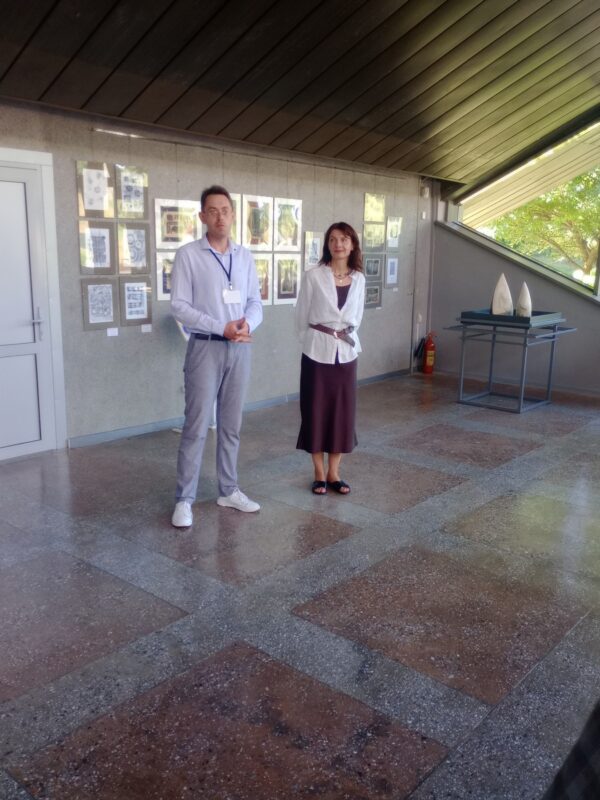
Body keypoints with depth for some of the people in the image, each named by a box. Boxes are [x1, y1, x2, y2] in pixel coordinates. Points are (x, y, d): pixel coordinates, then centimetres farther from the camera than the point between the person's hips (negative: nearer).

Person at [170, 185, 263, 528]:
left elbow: (256, 302, 10)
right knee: (197, 426, -3)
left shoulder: (245, 256, 10)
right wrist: (222, 328, -18)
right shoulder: (188, 255, -5)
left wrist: (247, 324, -13)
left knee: (232, 424, 12)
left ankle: (229, 490, 24)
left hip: (240, 349, 5)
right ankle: (184, 499, 7)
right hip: (206, 348, -4)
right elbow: (180, 306, -10)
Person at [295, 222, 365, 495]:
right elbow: (301, 317, 1)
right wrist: (313, 341, 8)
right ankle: (319, 473, 16)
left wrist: (345, 335, 14)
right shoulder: (314, 276, -7)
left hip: (346, 352, 4)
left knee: (343, 412, 7)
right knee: (316, 412, 3)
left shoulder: (359, 279, 5)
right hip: (317, 352, -3)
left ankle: (334, 473, 20)